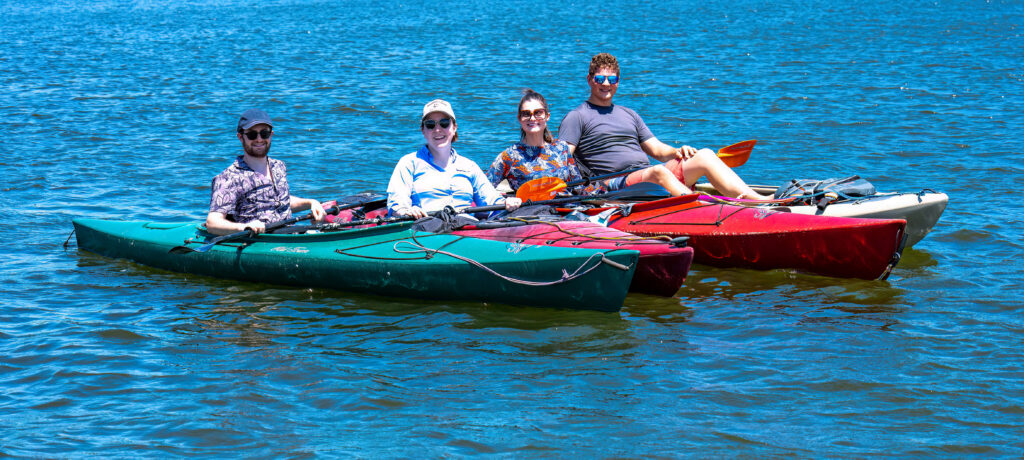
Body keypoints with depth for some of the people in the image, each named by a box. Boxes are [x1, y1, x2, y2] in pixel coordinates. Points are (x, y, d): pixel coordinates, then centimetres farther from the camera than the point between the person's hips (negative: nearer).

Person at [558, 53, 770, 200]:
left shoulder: (629, 115, 30)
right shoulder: (576, 117, 11)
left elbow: (657, 150, 26)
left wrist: (677, 152, 4)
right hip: (616, 185, -7)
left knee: (704, 156, -13)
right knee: (657, 172, -38)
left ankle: (758, 200, -29)